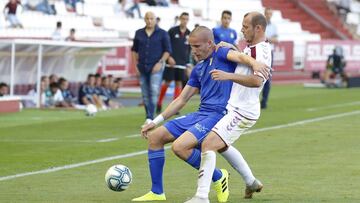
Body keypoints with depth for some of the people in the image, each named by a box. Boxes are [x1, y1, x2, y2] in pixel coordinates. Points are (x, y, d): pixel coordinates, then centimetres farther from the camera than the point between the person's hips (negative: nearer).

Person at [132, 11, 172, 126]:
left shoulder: (162, 34, 1)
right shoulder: (139, 33, 10)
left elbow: (167, 50, 1)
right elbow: (134, 49, 18)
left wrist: (160, 62, -10)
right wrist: (136, 63, 8)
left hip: (156, 67, -4)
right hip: (142, 68, 4)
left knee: (154, 92, -17)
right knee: (145, 94, 6)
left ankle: (150, 118, -22)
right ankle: (148, 118, 14)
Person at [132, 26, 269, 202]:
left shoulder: (221, 54, -4)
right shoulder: (198, 69, 19)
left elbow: (239, 56, -27)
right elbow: (182, 99, 25)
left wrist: (254, 62, -51)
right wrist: (156, 121, 22)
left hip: (218, 114, -9)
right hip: (199, 114, 9)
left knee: (179, 146, -27)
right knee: (155, 137, 6)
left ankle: (218, 177, -6)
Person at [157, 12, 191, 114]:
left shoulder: (189, 34, 7)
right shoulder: (172, 31, -3)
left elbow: (189, 49, 14)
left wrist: (188, 63, 10)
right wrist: (169, 57, -14)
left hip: (182, 63, 4)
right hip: (171, 62, -3)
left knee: (179, 83, 1)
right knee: (167, 82, -4)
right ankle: (159, 104, 9)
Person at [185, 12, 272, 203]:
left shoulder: (262, 50, -19)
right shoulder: (251, 47, 11)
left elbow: (257, 80, -34)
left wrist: (229, 76, -41)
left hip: (242, 111, -11)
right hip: (235, 107, 11)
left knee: (208, 144, -20)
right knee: (222, 145, 30)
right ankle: (251, 182, 43)